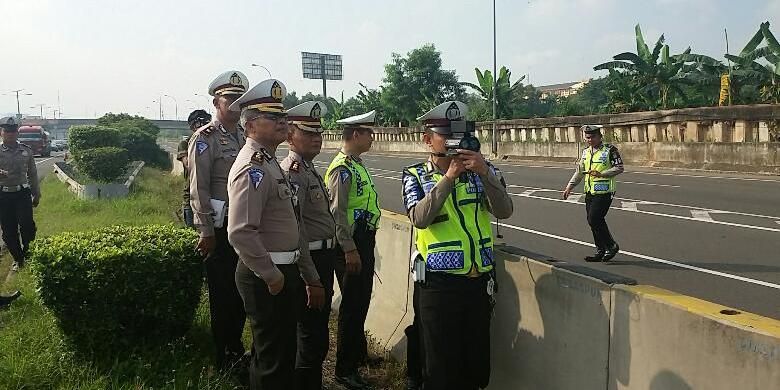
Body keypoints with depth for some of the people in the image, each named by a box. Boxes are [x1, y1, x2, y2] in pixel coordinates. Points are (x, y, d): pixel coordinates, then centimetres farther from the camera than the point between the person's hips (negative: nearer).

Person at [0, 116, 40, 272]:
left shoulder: (26, 151, 5)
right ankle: (18, 259, 21)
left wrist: (36, 194, 14)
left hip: (23, 194, 0)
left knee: (26, 224, -13)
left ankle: (29, 254, 7)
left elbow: (32, 174, 13)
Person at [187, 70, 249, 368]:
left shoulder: (247, 136, 11)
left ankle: (236, 349, 33)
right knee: (222, 293, 5)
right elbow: (199, 189, -12)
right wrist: (206, 231, -14)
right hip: (220, 228, -6)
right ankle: (225, 360, 21)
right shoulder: (204, 139, -8)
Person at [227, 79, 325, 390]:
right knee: (273, 363, 3)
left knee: (282, 355, 22)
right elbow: (241, 233, -30)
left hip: (284, 274, 10)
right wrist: (271, 276, -20)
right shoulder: (253, 169, -18)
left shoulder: (272, 164, 15)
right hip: (266, 279, -10)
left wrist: (311, 278, 20)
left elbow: (294, 228, 18)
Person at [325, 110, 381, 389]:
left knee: (362, 301, 21)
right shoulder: (342, 168, -18)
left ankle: (359, 353, 38)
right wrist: (349, 249, -23)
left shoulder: (356, 164, 13)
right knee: (352, 305, -2)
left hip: (364, 241, 10)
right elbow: (338, 212, -22)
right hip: (352, 243, -10)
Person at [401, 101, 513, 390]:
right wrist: (449, 177, -23)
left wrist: (484, 172, -21)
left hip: (480, 281, 3)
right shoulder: (415, 176, 0)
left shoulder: (483, 171, 4)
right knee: (441, 365, 8)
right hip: (439, 285, -2)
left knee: (477, 361, 15)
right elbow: (419, 218, -18)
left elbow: (504, 211, -9)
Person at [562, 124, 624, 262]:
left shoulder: (610, 150, -6)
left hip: (604, 192, -7)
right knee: (593, 221, 9)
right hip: (589, 192, 7)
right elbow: (579, 171, 20)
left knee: (594, 220, -13)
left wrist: (601, 174, -22)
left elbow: (619, 168, -11)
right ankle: (601, 251, 20)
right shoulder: (586, 152, 15)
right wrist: (570, 186, 13)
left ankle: (611, 246, 4)